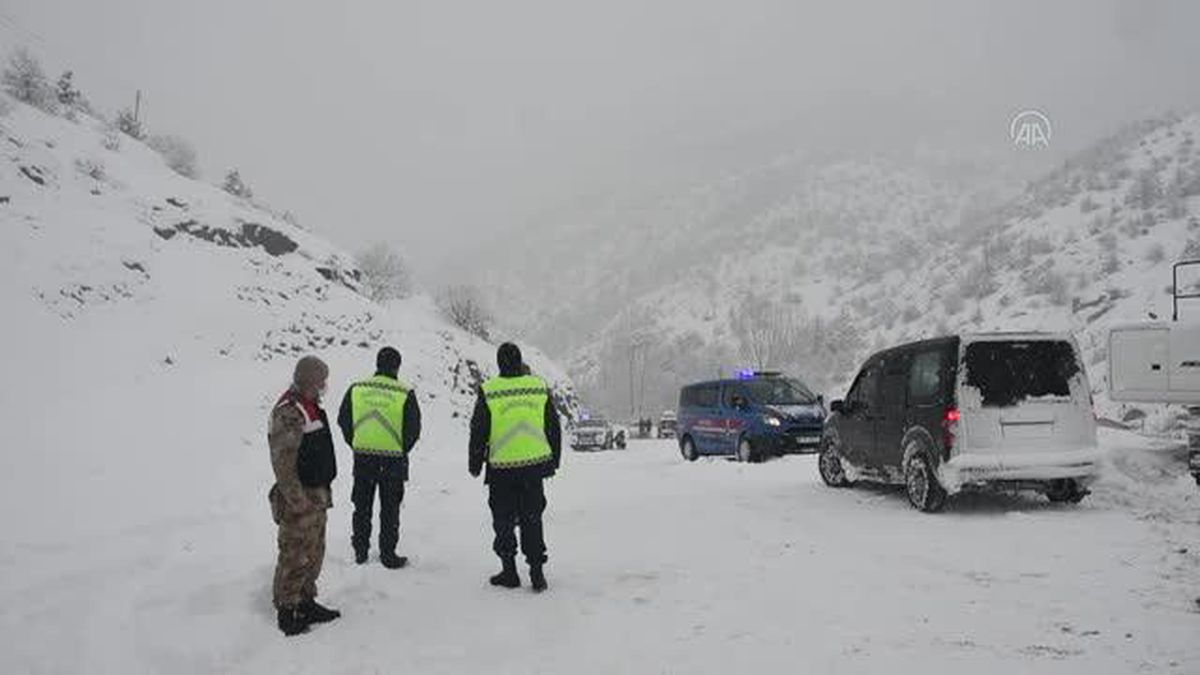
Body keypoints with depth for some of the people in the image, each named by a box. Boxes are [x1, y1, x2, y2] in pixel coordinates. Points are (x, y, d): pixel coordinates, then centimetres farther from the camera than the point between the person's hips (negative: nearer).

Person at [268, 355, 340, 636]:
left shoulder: (311, 407, 12)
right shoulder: (287, 413, -19)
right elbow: (283, 464, -22)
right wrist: (298, 501, -22)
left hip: (317, 494, 10)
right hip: (299, 499, -10)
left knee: (314, 553, 18)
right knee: (295, 557, 0)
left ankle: (306, 603, 31)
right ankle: (286, 610, 12)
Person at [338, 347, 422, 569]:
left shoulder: (356, 390, -3)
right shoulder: (405, 394, -11)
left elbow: (343, 422, 4)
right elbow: (414, 429, -7)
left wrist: (357, 446, 15)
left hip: (362, 458, 3)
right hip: (393, 460, -2)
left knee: (362, 507, 16)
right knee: (389, 510, 9)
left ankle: (360, 550, 24)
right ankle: (388, 554, 13)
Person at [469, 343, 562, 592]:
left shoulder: (488, 391, -7)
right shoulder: (540, 387, 1)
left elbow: (478, 431, -2)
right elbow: (554, 428, 8)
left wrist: (475, 463, 11)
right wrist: (553, 461, 18)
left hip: (501, 469, -2)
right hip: (535, 465, 3)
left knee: (504, 521, 11)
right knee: (532, 520, 11)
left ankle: (509, 571, 15)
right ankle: (537, 572, 9)